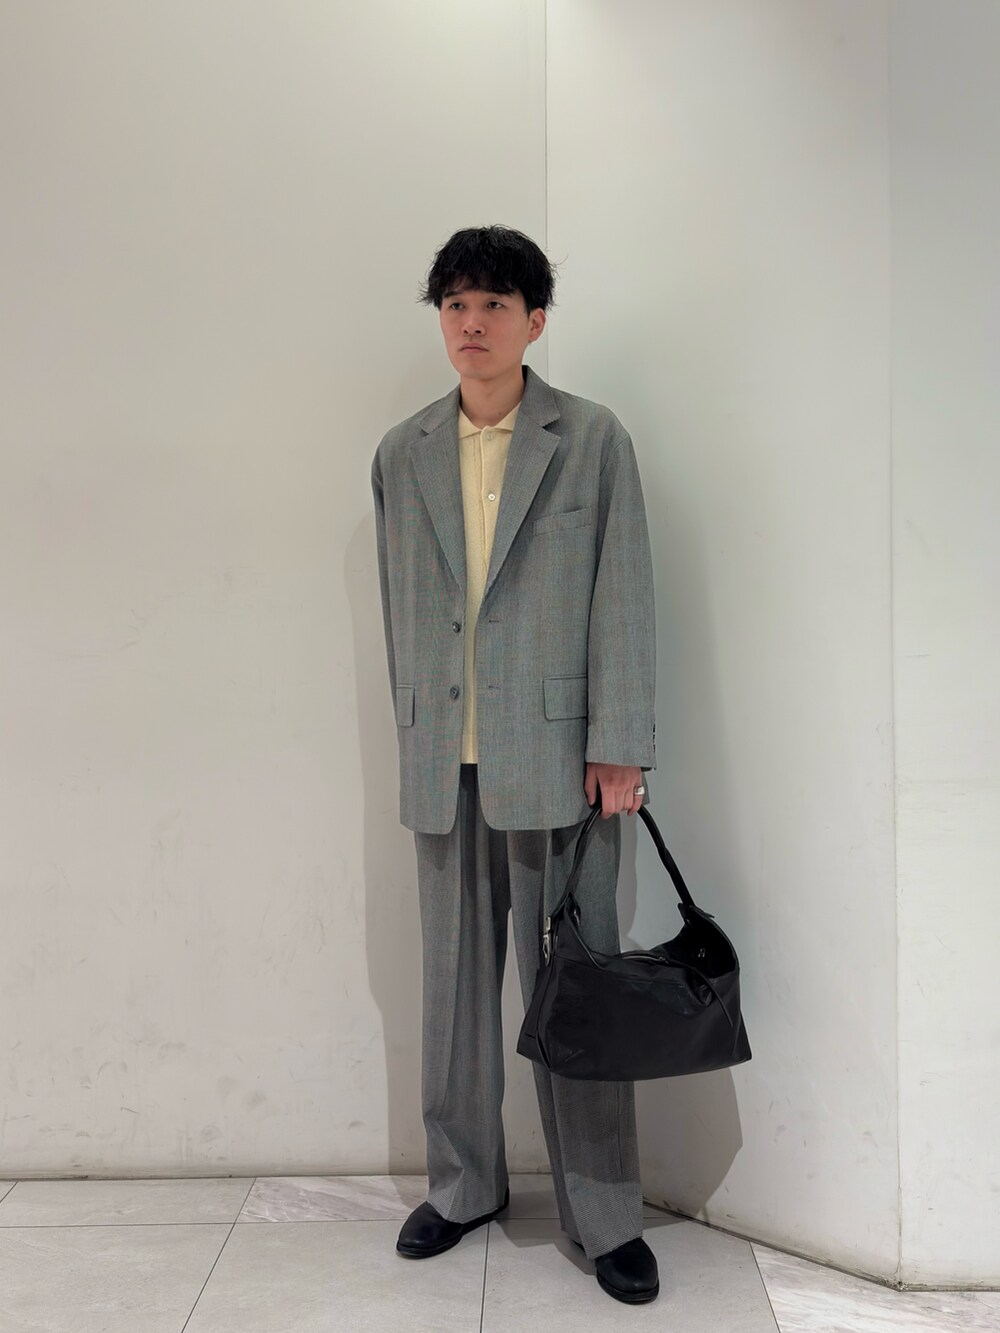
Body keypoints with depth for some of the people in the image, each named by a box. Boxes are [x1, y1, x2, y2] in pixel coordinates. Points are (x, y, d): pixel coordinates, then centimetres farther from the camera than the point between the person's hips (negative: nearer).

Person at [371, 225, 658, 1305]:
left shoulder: (593, 440, 2)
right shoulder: (401, 455, 11)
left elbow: (623, 599, -3)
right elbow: (400, 610, 13)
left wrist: (618, 750, -8)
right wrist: (415, 740, 10)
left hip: (554, 759, -3)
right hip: (443, 767, 4)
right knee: (456, 982, 13)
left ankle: (604, 1217, 19)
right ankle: (462, 1187, 31)